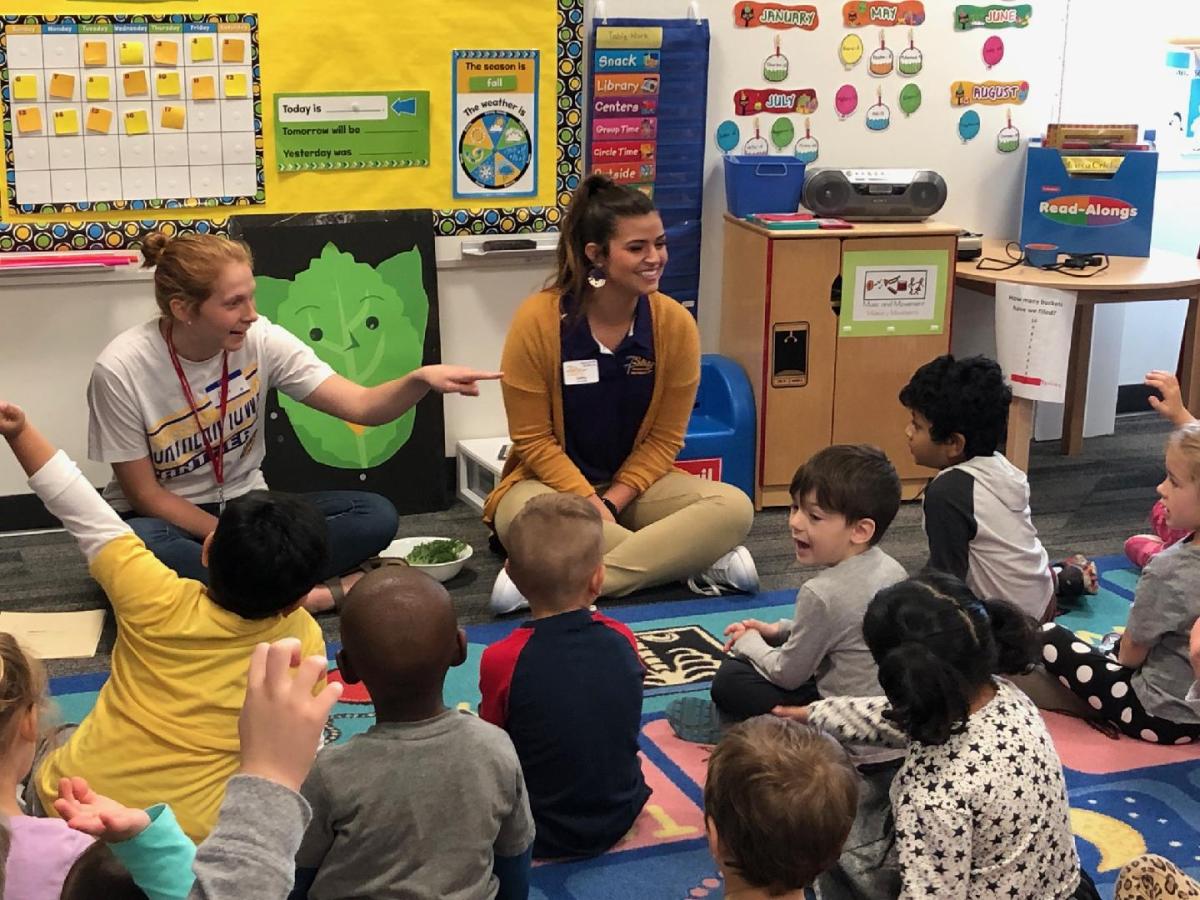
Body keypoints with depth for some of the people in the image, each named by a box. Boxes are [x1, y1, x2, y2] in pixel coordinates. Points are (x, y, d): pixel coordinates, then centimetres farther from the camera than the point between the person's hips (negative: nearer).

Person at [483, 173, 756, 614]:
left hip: (637, 481, 3)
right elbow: (533, 438, -10)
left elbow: (665, 437, -3)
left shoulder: (675, 323, -9)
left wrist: (611, 501, -16)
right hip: (552, 482, -3)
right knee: (523, 518, -39)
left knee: (734, 507, -24)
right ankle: (700, 563, -28)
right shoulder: (537, 320, -15)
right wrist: (588, 503, -21)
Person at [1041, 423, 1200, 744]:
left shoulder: (1169, 570, -32)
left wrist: (1122, 648, 5)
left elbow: (1131, 655, -16)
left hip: (1161, 718, -9)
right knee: (1119, 643, 35)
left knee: (1048, 638, 0)